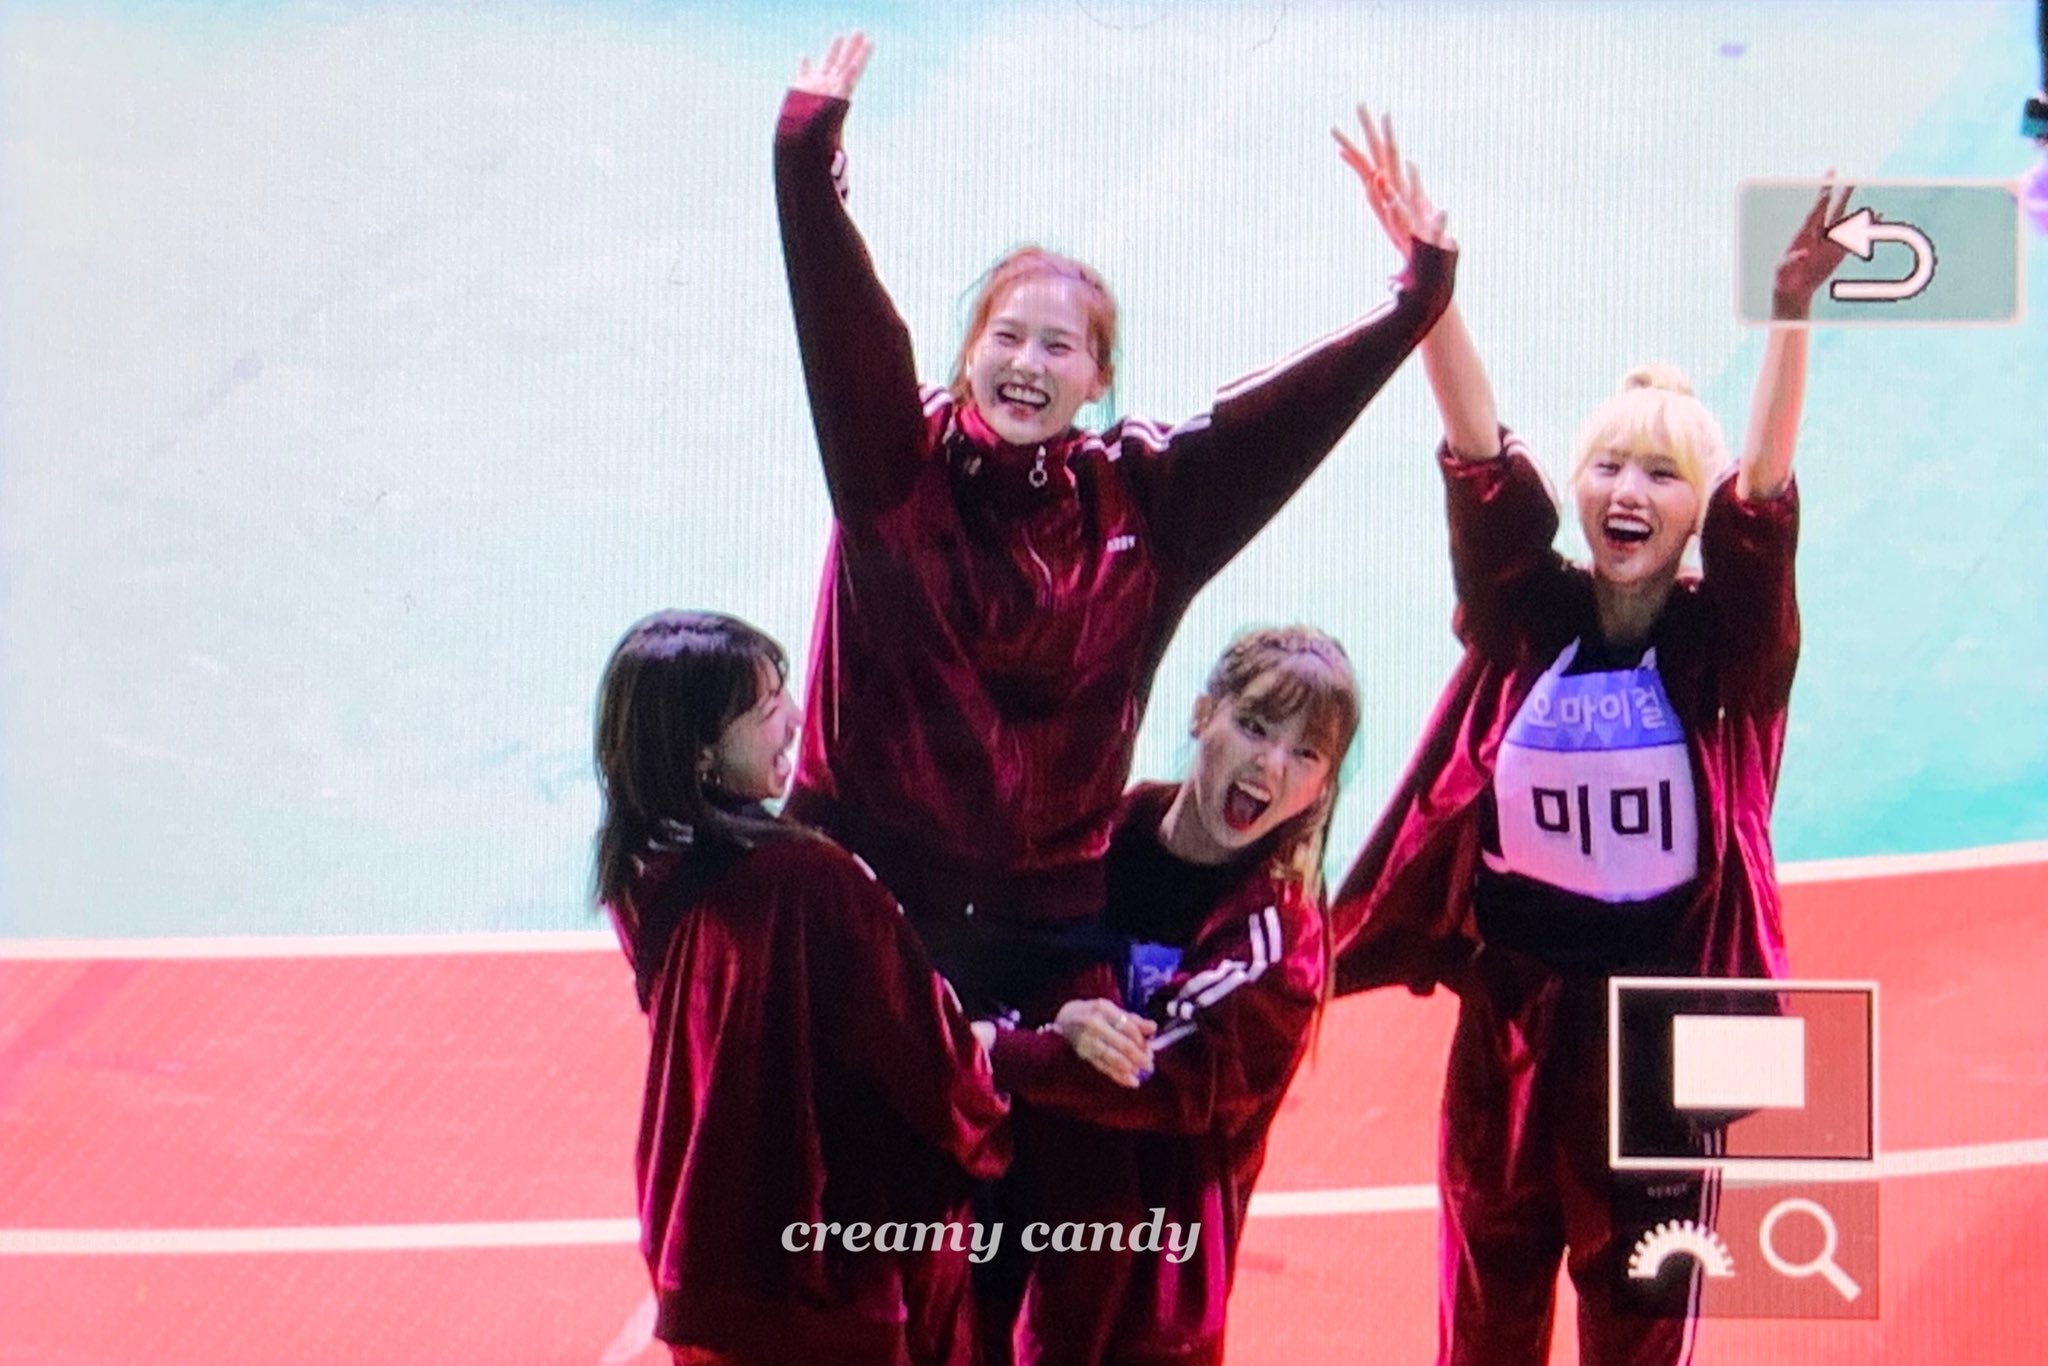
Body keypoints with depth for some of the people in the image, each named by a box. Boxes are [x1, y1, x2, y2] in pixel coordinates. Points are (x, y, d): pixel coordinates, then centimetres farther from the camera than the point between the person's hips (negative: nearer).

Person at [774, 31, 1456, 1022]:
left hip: (1052, 913, 2)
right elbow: (841, 320, -15)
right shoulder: (899, 468, -3)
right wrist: (808, 145, -26)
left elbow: (1293, 409, 5)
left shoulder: (1140, 502, 4)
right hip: (869, 892, -2)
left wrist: (1418, 292, 0)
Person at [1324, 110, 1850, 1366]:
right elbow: (1481, 455, -10)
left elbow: (1769, 496, -19)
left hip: (1664, 1022, -2)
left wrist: (1792, 317, -34)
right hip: (1511, 1012, 2)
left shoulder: (1725, 644, -5)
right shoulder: (1527, 619, -1)